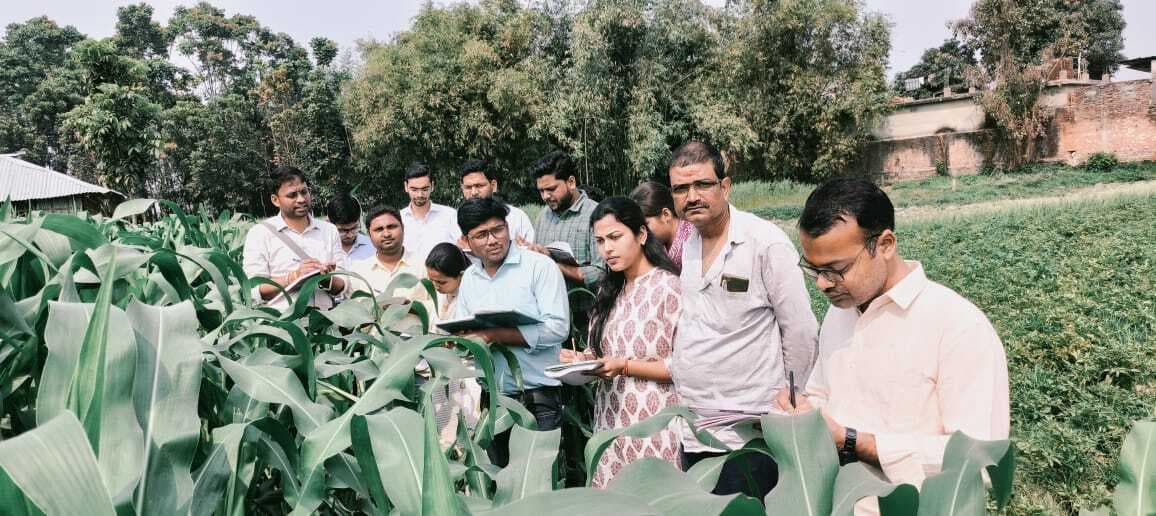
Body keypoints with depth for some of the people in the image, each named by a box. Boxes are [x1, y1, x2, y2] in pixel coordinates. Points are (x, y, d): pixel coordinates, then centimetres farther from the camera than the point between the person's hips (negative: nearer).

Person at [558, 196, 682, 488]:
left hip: (653, 424, -6)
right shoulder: (609, 291, 14)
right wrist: (581, 360, 0)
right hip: (612, 420, 6)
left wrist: (626, 366, -16)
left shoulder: (668, 286, -10)